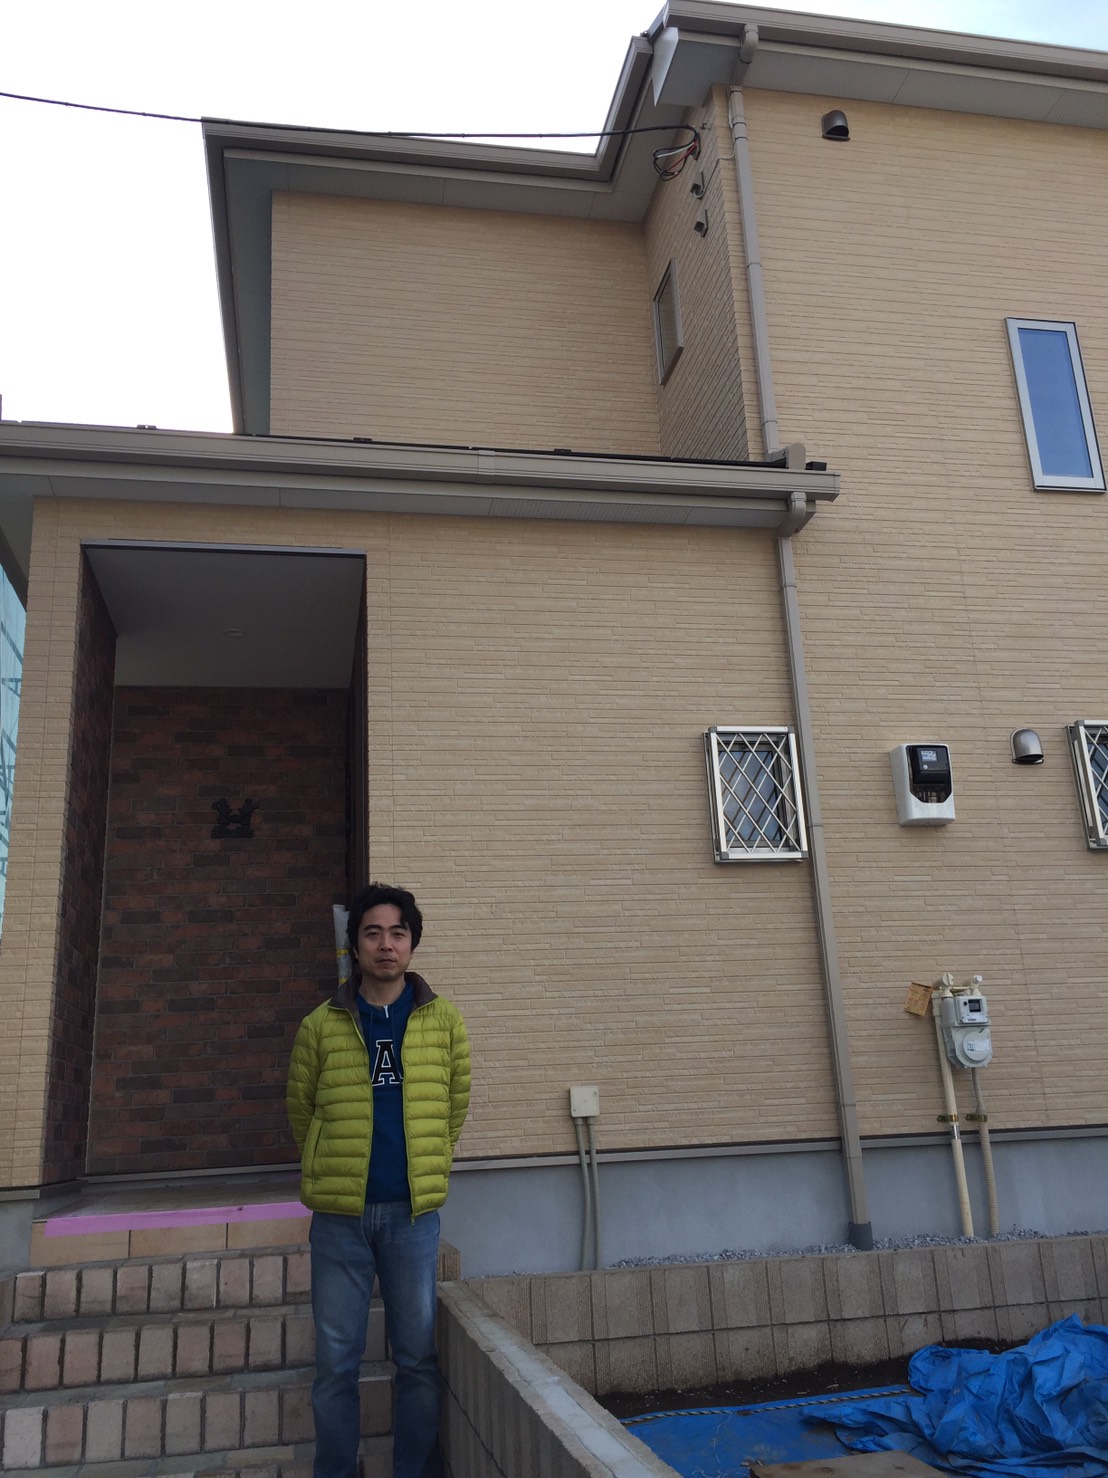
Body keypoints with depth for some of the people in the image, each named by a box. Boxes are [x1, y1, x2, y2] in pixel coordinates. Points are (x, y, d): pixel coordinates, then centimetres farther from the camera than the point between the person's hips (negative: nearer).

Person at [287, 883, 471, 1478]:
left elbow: (454, 1109, 12)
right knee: (336, 1362, 8)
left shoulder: (444, 1021, 2)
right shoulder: (320, 1026, 0)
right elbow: (302, 1113, 12)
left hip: (414, 1213, 0)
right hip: (339, 1214, 0)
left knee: (418, 1359, 7)